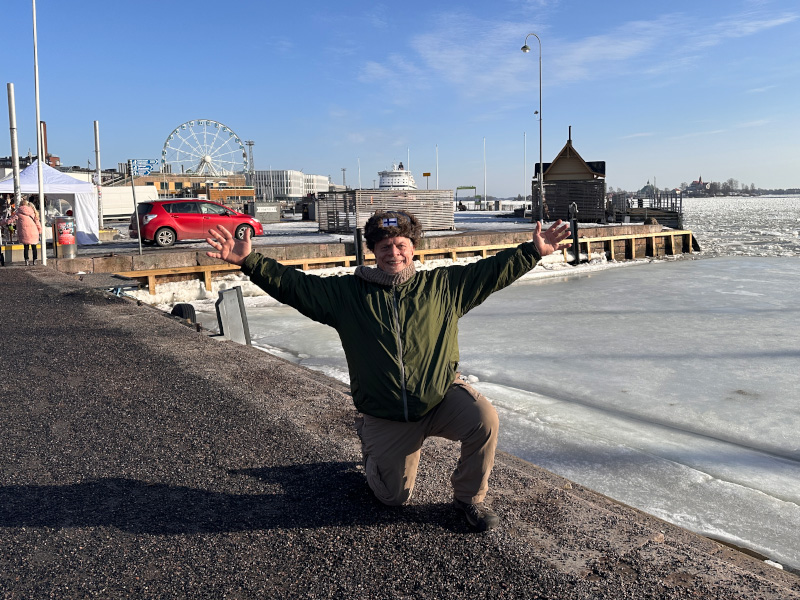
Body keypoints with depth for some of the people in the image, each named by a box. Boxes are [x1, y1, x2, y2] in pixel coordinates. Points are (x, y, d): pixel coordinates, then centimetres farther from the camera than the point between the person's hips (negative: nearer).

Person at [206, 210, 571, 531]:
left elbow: (493, 270, 0)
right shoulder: (348, 293, -2)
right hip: (385, 417, 0)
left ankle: (470, 498, -1)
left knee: (484, 419, -30)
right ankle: (370, 443, 43)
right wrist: (249, 261, -15)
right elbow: (294, 285, -5)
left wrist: (533, 251, -9)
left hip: (443, 397, 0)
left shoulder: (444, 286, -1)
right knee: (394, 497, 9)